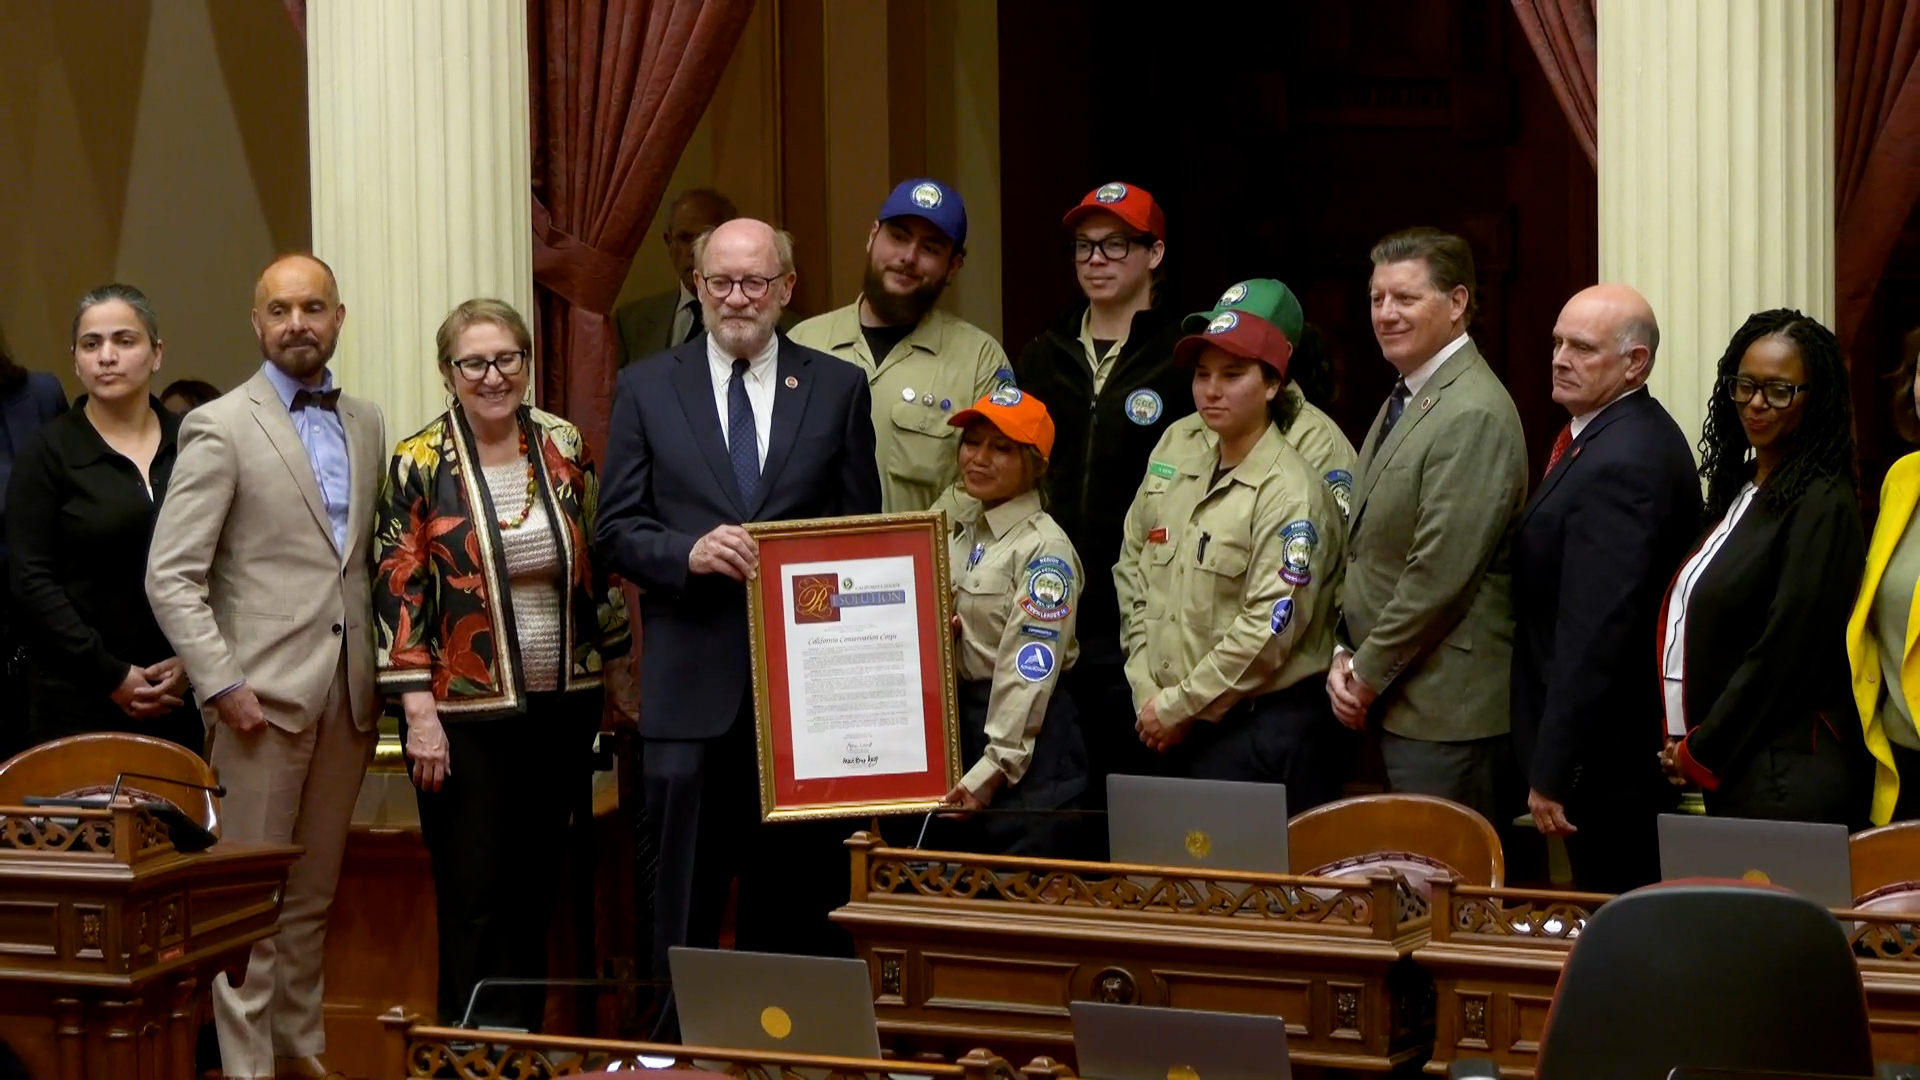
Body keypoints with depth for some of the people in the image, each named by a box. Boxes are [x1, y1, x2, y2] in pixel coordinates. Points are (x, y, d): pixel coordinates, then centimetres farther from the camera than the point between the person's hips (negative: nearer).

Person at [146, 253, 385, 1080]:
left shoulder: (366, 424, 12)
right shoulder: (220, 429, -5)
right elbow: (171, 577, -9)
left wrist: (386, 670, 7)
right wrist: (223, 685, -14)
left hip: (348, 692, 5)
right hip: (265, 692, -5)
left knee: (314, 892, 11)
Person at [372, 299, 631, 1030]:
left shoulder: (563, 448, 4)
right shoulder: (419, 464, -7)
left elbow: (598, 565, 13)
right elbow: (397, 591, -8)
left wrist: (618, 671, 11)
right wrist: (418, 711, -13)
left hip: (560, 708, 4)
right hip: (465, 716, -4)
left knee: (536, 890, 10)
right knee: (474, 896, -1)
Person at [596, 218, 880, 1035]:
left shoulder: (839, 388, 8)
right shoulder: (646, 387, 7)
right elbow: (616, 530, 4)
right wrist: (688, 552, -16)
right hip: (692, 684, 0)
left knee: (798, 907, 5)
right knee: (685, 910, 3)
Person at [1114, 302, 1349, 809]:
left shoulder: (1289, 493, -14)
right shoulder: (1177, 447, 6)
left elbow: (1268, 631, -17)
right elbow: (1132, 566, 10)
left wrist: (1176, 707, -11)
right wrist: (1146, 689, 2)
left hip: (1265, 726, -6)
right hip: (1178, 729, 6)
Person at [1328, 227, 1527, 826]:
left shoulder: (1474, 416, -17)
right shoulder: (1403, 401, 15)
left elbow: (1439, 574, -21)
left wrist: (1368, 674, -12)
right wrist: (1346, 655, 7)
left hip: (1446, 709, -9)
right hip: (1396, 701, 9)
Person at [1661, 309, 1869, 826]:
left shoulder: (1821, 507, -11)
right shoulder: (1741, 487, 15)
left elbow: (1784, 652, -15)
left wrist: (1700, 752, -9)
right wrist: (1684, 742, 5)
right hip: (1732, 773, 8)